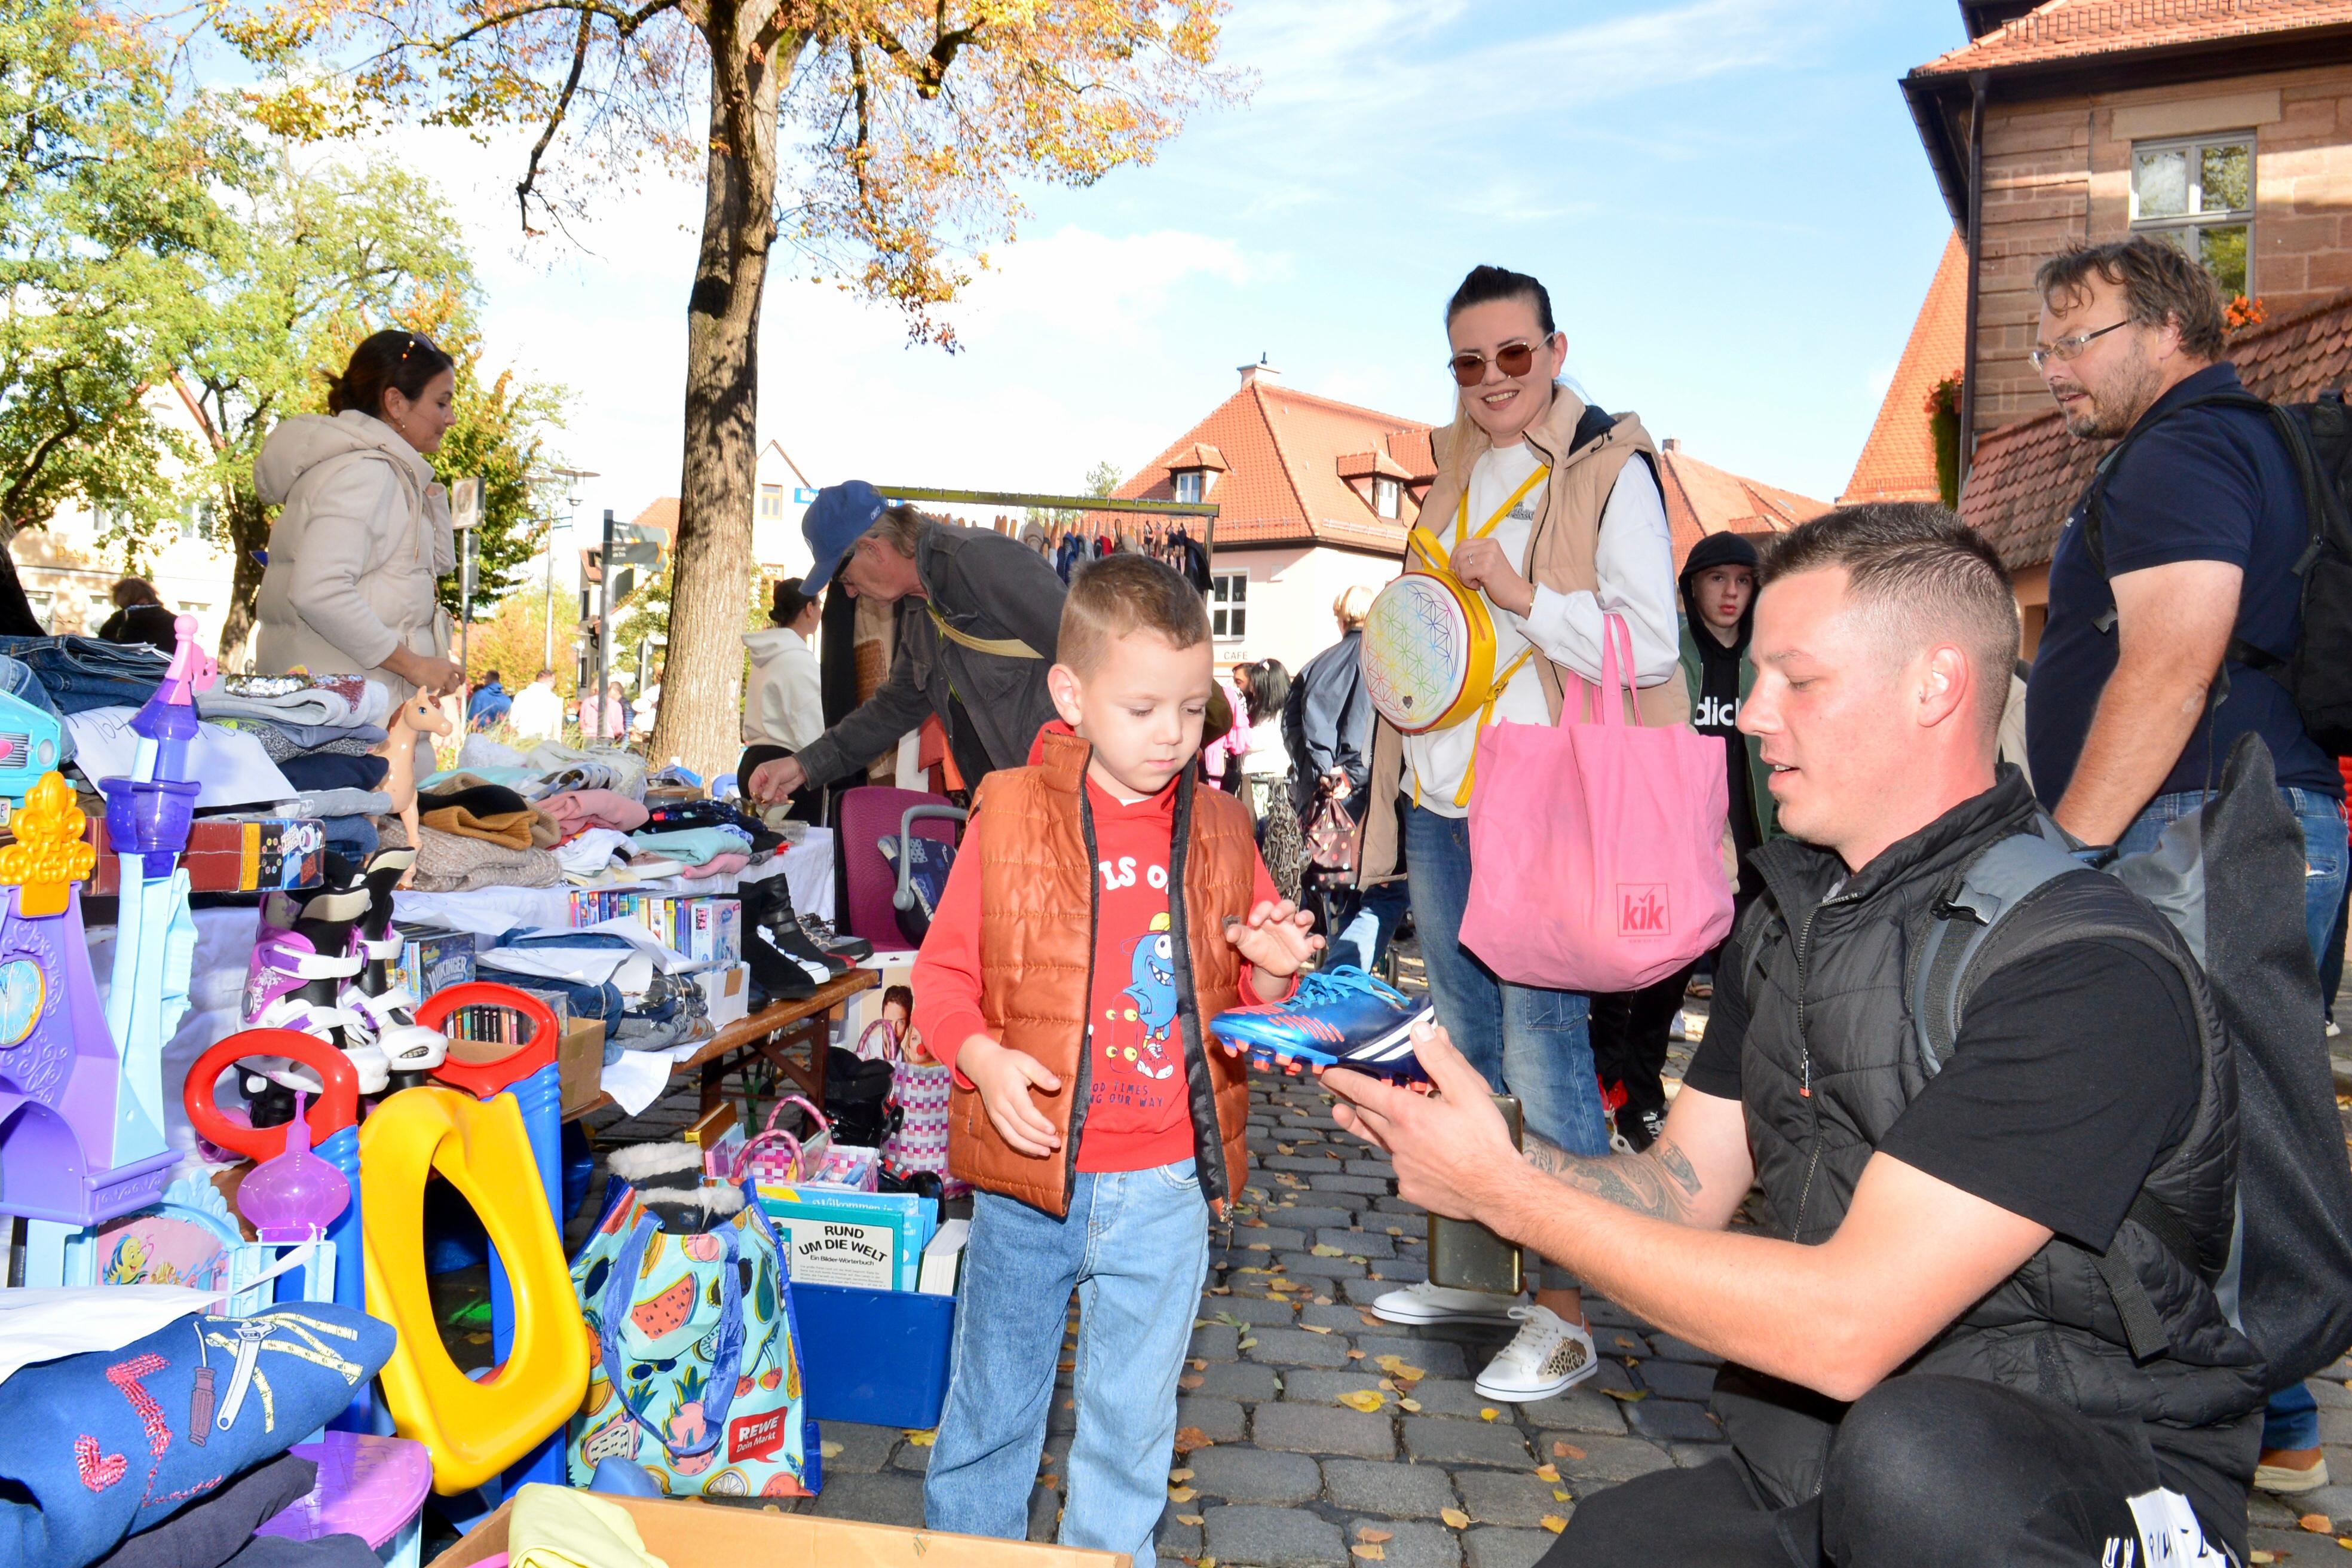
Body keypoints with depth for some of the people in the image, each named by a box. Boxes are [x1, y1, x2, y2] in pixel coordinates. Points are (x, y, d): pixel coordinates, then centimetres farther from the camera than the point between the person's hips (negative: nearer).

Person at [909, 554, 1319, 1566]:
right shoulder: (1011, 817, -6)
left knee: (1131, 1424, 15)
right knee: (993, 1402, 18)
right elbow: (943, 973, -2)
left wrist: (1273, 973, -11)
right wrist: (984, 1060, -18)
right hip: (1028, 1179, -1)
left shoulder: (1219, 831, 2)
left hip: (1166, 1190, 2)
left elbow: (1248, 1001, 11)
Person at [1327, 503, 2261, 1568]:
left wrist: (1503, 1190, -20)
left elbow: (1844, 1330, -26)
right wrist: (1467, 1135, -10)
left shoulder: (2089, 968, -21)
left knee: (1913, 1452, -35)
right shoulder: (1785, 920, 7)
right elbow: (1681, 1190, 8)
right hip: (1811, 1470, 6)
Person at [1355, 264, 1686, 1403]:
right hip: (1439, 804, 8)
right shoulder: (1459, 468, 16)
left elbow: (1650, 646, -13)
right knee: (1466, 1050, 15)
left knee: (1543, 1061, -5)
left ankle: (1564, 1311, 8)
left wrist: (1520, 592, -19)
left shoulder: (1610, 472, -6)